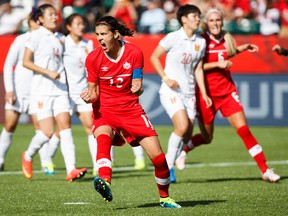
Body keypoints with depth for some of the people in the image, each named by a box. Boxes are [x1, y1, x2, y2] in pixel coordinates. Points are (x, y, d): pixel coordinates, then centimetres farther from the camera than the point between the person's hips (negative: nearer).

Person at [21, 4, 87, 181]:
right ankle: (28, 157, 19)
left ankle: (71, 170, -15)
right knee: (48, 132, -9)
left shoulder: (60, 38, 12)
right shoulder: (36, 35, -5)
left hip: (60, 90, 5)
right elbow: (26, 62, -8)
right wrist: (48, 72, -17)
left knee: (65, 126, -8)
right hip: (42, 91, -5)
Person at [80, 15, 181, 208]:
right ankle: (105, 183, -58)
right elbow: (94, 92, -1)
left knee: (158, 156, -4)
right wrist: (89, 97, -24)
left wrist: (138, 89, -25)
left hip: (131, 109, 1)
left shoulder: (134, 53, -7)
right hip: (105, 110, -1)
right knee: (103, 138, -37)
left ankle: (165, 197, 21)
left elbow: (137, 87, -2)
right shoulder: (93, 58, -7)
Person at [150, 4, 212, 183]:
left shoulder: (201, 42, 7)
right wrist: (165, 78, -12)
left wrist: (204, 93, 7)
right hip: (171, 91, -6)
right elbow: (154, 57, -1)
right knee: (182, 127, -23)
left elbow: (198, 69, 13)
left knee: (187, 136, 0)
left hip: (189, 93, 6)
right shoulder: (173, 38, -8)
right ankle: (168, 167, -8)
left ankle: (166, 164, 19)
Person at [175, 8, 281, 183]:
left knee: (244, 130, -9)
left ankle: (265, 170, -9)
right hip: (207, 94, -3)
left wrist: (243, 48, 16)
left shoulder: (226, 39, 5)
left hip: (227, 91, 3)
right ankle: (182, 151, 40)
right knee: (206, 138, 8)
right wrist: (217, 64, -23)